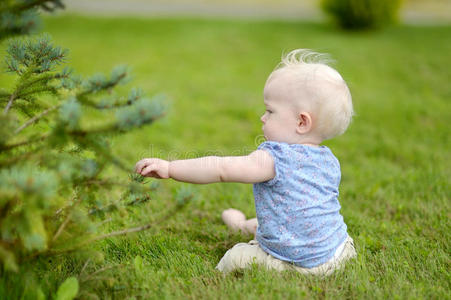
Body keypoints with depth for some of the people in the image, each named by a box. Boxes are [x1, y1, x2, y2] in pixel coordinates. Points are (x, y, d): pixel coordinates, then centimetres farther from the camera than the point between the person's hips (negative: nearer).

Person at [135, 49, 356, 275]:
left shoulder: (274, 159, -23)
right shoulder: (330, 162, 3)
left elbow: (221, 169, -26)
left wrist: (169, 167, -21)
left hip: (298, 264, -8)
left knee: (236, 257, 8)